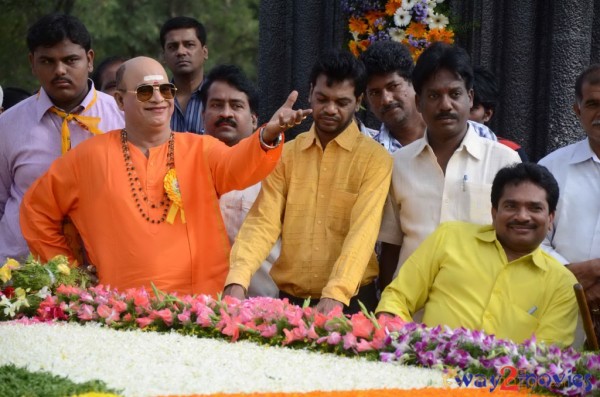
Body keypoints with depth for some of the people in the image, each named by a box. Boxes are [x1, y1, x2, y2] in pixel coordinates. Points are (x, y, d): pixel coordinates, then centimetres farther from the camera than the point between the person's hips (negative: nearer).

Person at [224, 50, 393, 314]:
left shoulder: (374, 159, -4)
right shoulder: (285, 154, 7)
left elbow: (363, 231, -15)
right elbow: (264, 221, -3)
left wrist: (336, 294, -29)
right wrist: (237, 280, -19)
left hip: (349, 302, -3)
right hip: (289, 299, 3)